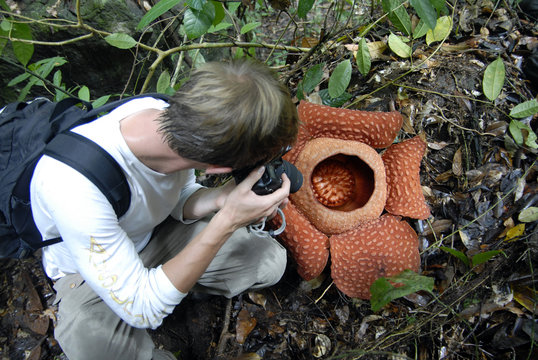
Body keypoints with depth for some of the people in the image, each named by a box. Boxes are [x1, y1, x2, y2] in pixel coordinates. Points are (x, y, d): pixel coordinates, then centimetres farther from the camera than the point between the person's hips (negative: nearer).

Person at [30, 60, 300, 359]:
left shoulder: (162, 111, -23)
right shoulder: (75, 188, -42)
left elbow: (179, 199, -3)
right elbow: (141, 309, -32)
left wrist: (219, 199, -26)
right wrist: (226, 222, -38)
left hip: (156, 232, 4)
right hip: (89, 271, -4)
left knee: (271, 261, -8)